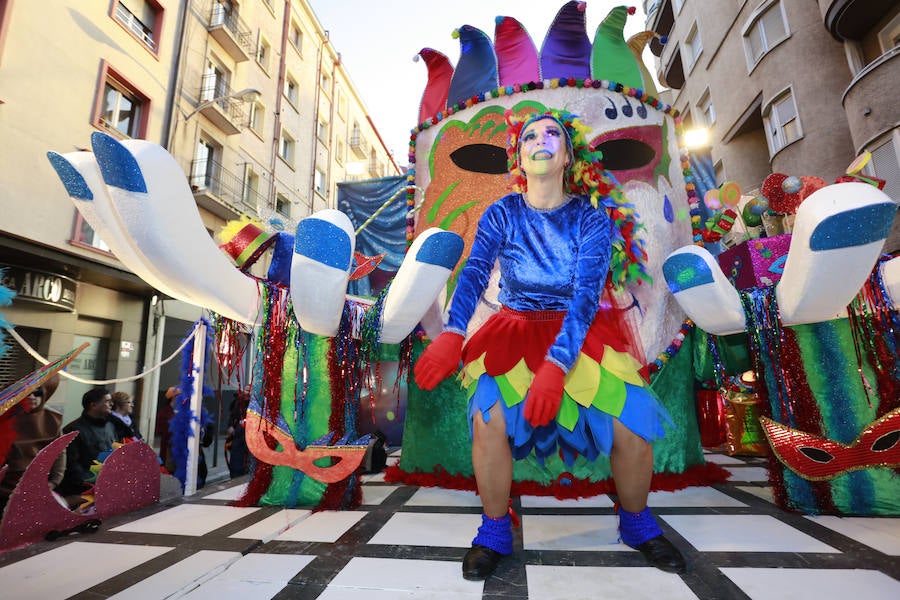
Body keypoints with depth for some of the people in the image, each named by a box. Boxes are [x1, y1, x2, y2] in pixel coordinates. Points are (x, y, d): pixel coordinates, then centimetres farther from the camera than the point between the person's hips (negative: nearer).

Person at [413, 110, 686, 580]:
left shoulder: (590, 217, -3)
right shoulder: (502, 214, 0)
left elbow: (586, 293, -16)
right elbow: (474, 273, -15)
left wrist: (556, 364, -30)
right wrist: (452, 333, -34)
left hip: (581, 332, 0)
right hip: (516, 330, 0)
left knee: (633, 422, -18)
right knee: (488, 418, -25)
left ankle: (636, 523, 15)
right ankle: (495, 532, 2)